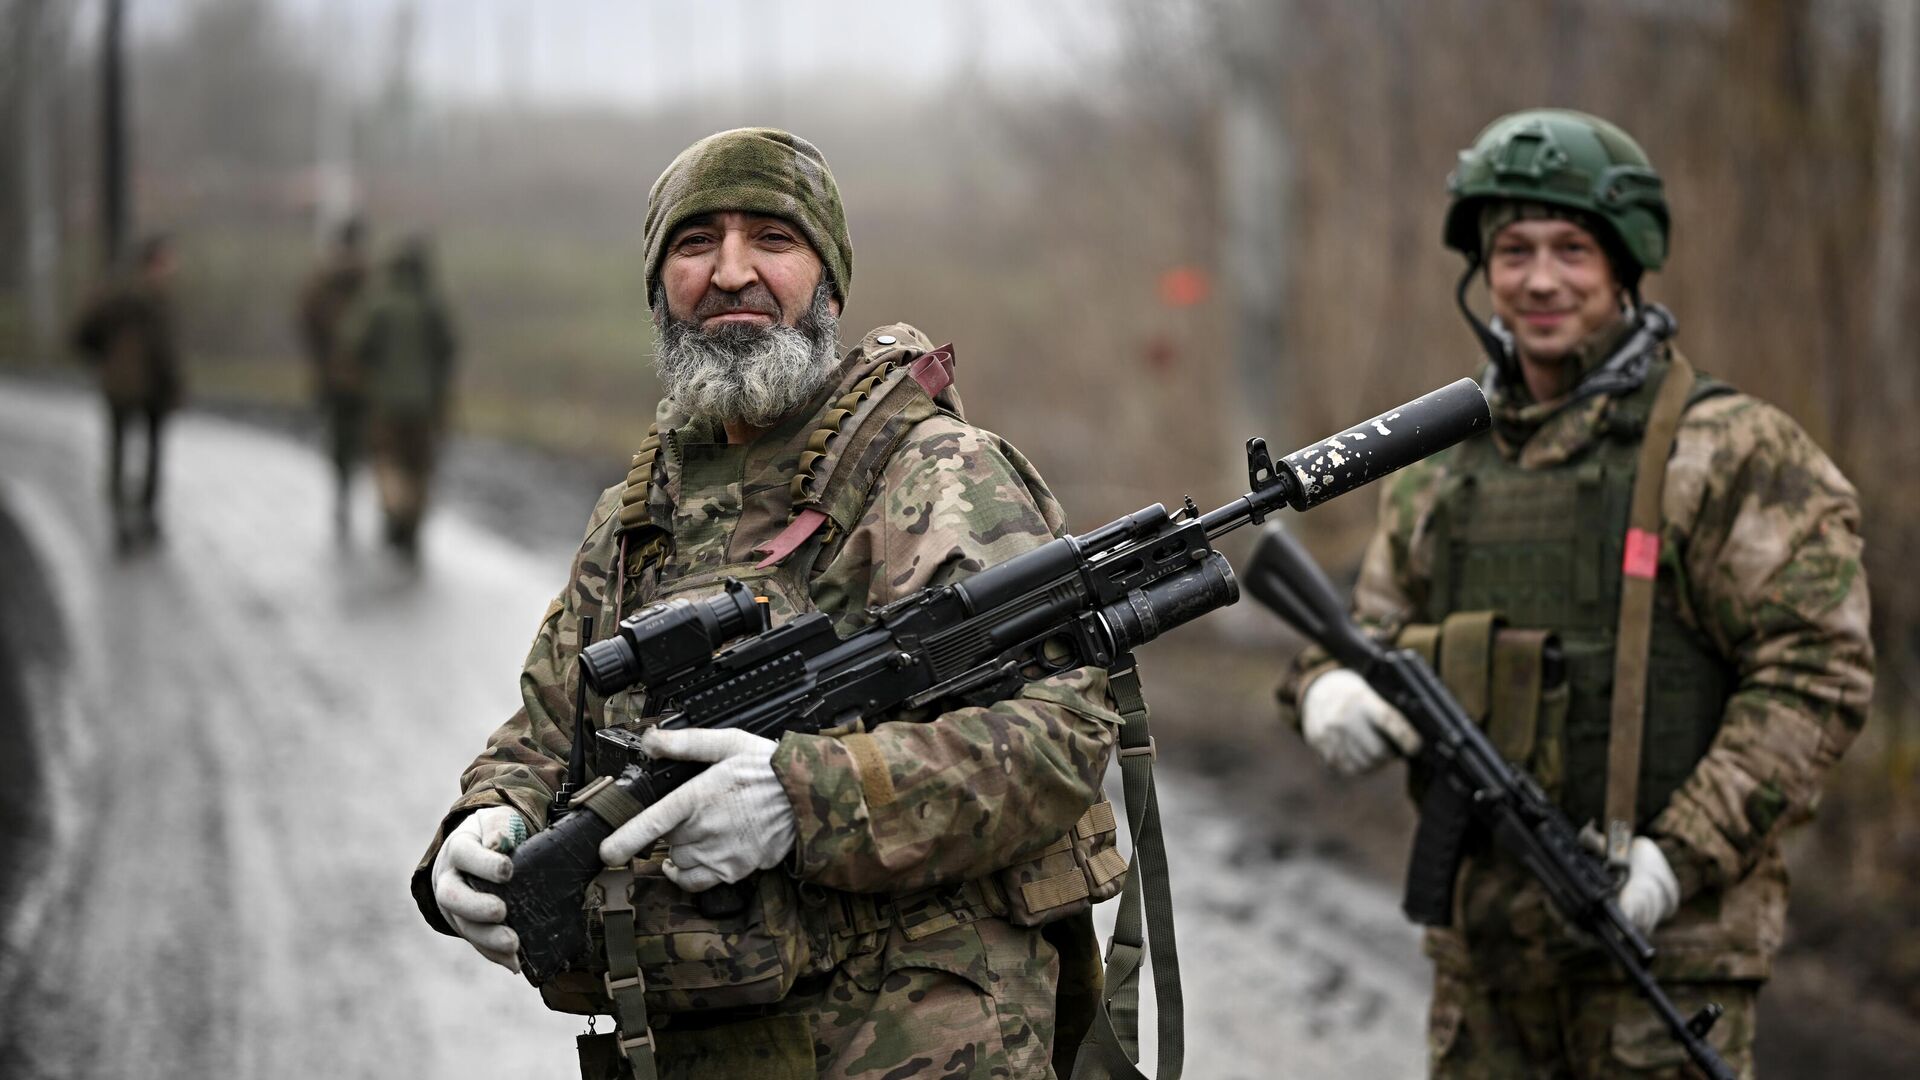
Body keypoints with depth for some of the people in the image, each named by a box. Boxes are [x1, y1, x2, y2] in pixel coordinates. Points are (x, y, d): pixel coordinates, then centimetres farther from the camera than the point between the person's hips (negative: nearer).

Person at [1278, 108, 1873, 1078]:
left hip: (1662, 931, -6)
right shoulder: (1443, 476, 12)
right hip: (1481, 947, 6)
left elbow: (1816, 675, -10)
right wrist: (1330, 692, -7)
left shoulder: (1729, 453, -6)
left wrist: (1683, 855, -18)